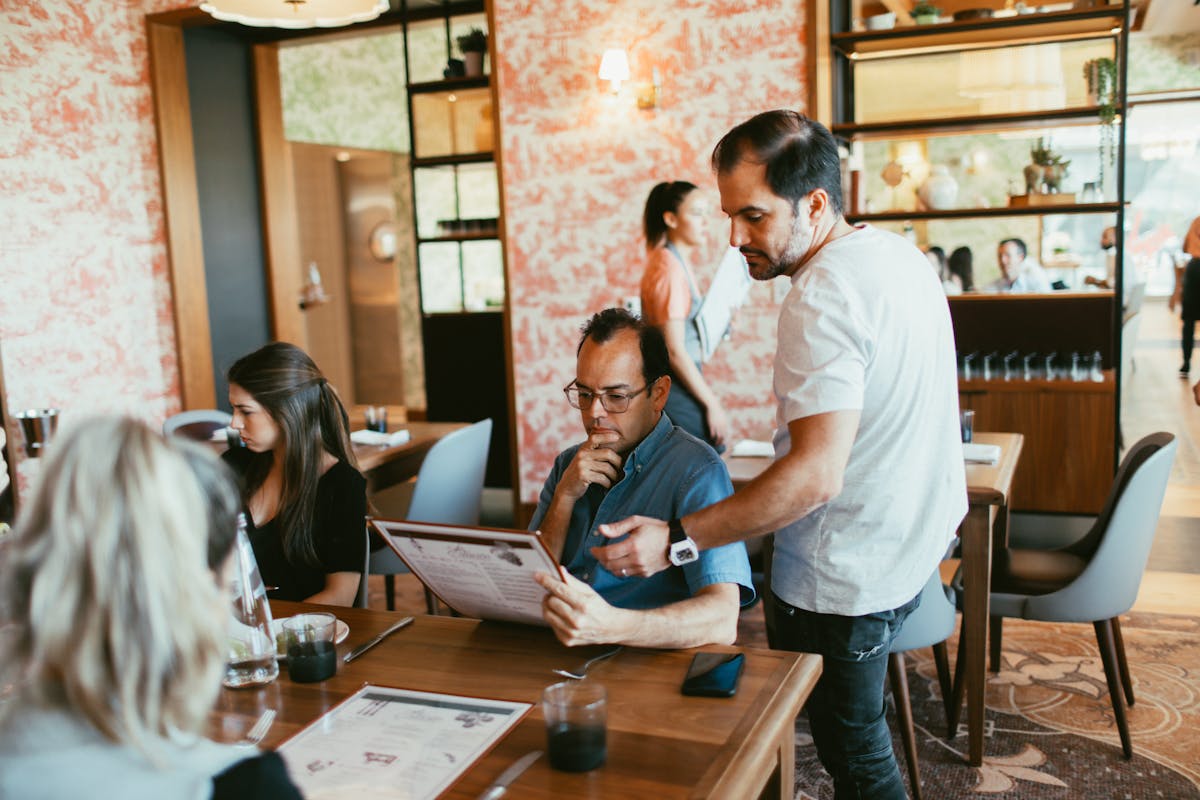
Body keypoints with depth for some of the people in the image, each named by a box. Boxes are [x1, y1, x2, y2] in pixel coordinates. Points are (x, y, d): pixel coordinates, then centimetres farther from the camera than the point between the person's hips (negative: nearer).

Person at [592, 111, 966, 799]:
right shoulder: (902, 255, 6)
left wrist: (677, 540, -32)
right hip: (919, 539, 10)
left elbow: (816, 475, -32)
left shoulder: (822, 296, -25)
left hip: (849, 579, -10)